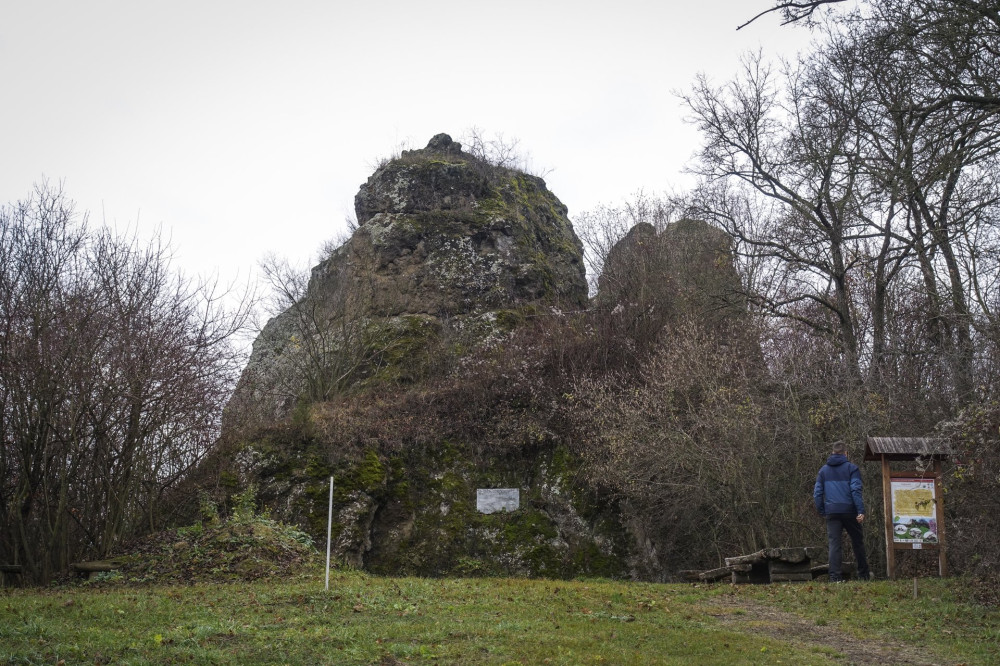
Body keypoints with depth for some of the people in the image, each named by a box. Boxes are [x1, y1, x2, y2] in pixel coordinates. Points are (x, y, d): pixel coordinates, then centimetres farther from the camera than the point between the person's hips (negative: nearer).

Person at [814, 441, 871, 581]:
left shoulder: (823, 470, 11)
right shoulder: (851, 468, 0)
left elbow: (817, 493, 8)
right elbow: (856, 490, -10)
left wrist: (822, 512, 12)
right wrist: (861, 511, -13)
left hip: (831, 512, 2)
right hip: (849, 510, -2)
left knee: (834, 544, 0)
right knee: (857, 541, 14)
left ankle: (835, 576, -8)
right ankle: (863, 574, 22)